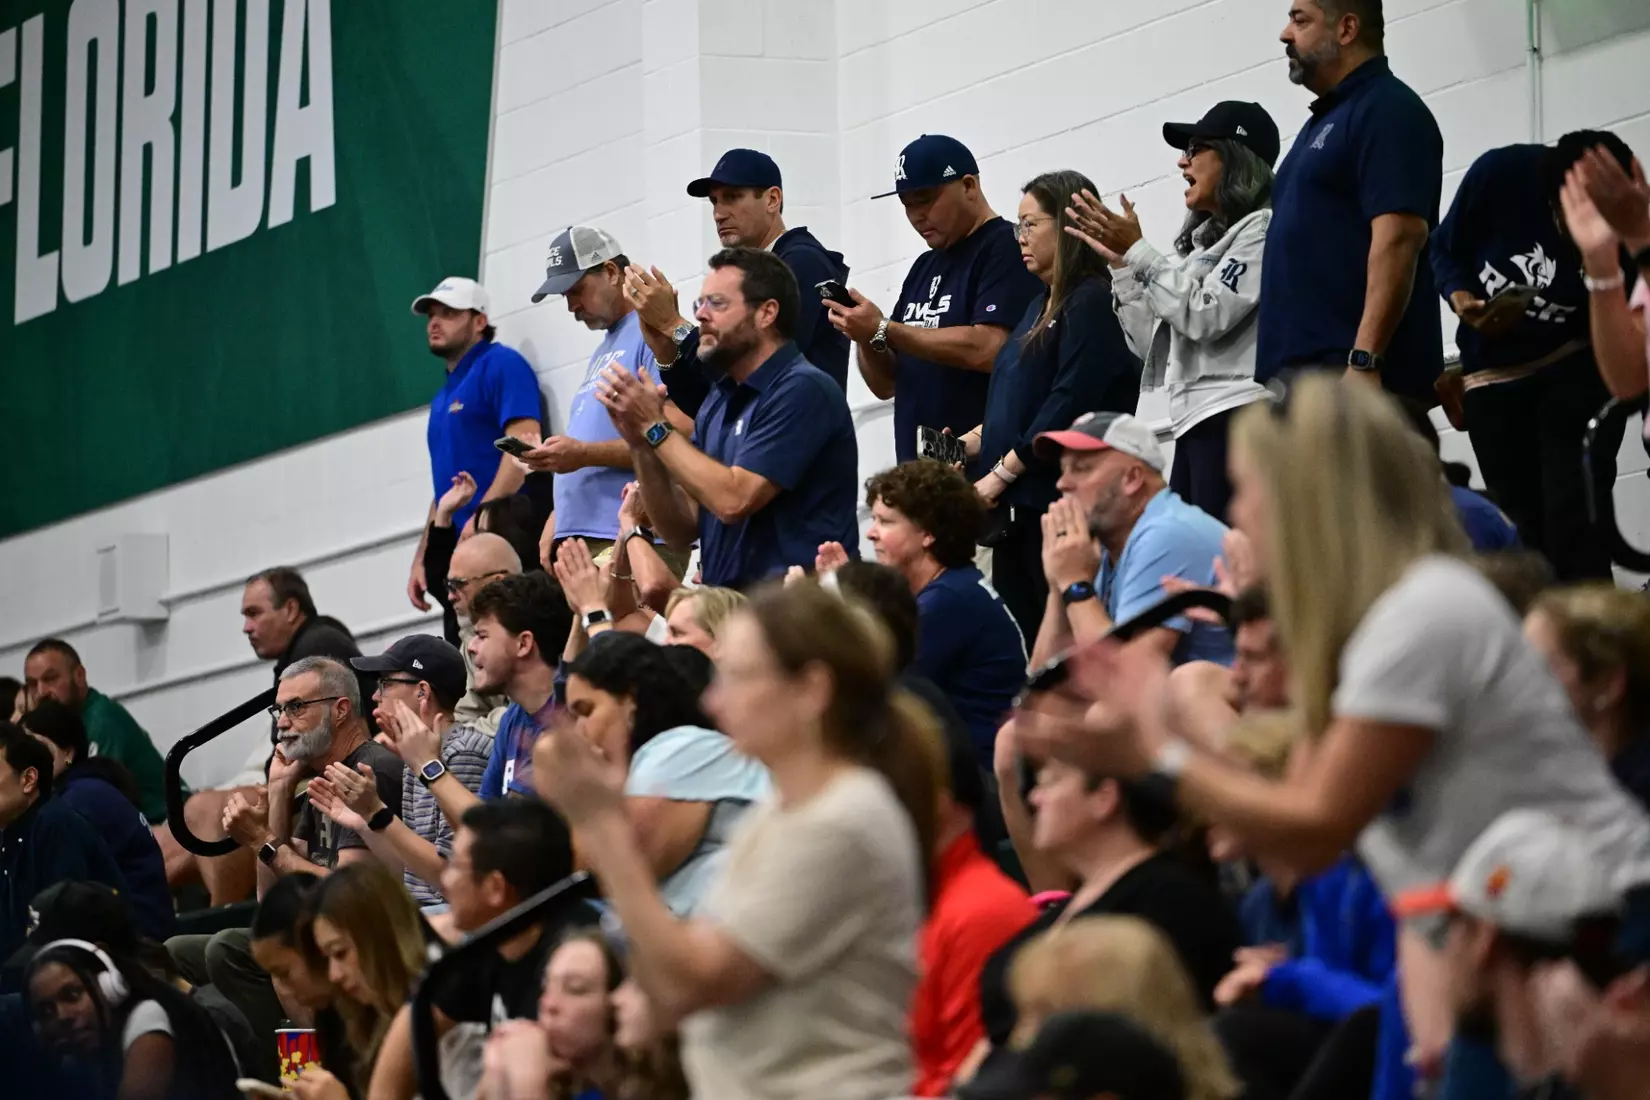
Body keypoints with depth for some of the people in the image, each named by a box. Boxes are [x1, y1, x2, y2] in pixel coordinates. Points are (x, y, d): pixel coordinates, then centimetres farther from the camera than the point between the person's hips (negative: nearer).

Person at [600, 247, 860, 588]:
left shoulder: (802, 390, -9)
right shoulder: (718, 403, 14)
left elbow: (733, 500, -17)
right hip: (726, 601, 7)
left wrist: (655, 427, -9)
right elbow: (680, 531, 12)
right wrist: (640, 443, 0)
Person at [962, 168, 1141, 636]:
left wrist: (1001, 473, -15)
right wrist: (968, 444, 9)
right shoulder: (1041, 306, 20)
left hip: (1059, 505, -9)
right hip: (1017, 509, 9)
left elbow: (1068, 405, -17)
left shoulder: (1091, 303, -9)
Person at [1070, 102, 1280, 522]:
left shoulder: (1261, 228, -2)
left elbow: (1205, 316, -14)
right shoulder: (1202, 240, 24)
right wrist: (1120, 263, 15)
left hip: (1235, 417, -9)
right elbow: (1153, 345, 21)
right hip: (1193, 424, 9)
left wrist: (1137, 251, -7)